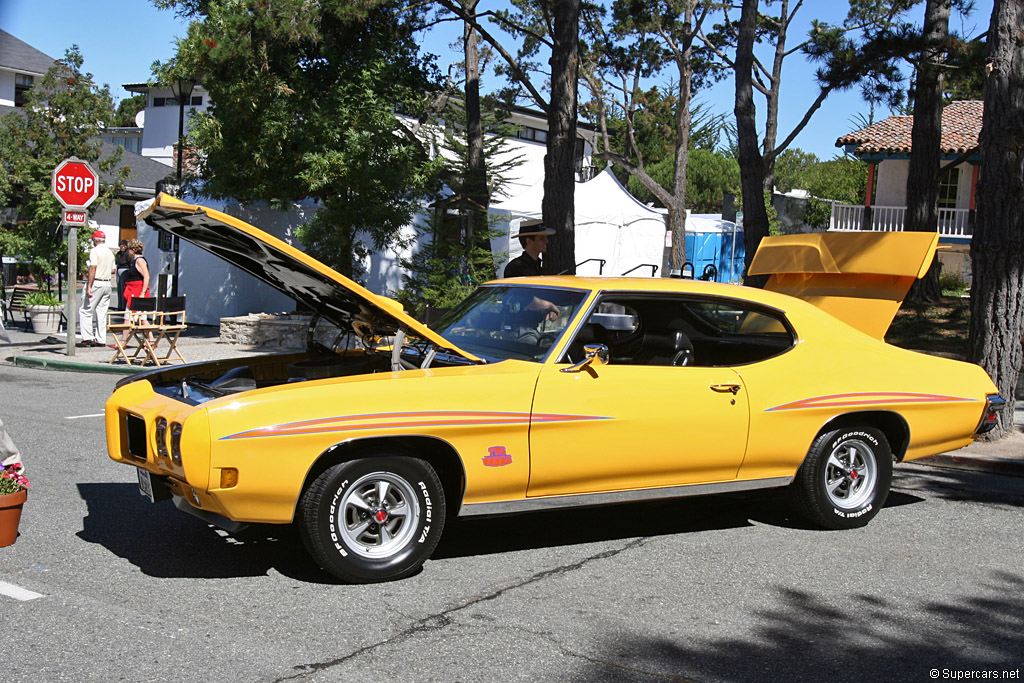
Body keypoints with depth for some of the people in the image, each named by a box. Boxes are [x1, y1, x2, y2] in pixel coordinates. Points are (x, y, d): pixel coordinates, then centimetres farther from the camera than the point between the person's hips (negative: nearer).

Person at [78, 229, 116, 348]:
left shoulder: (95, 251, -9)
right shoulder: (110, 253, 13)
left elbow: (93, 269, -17)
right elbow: (113, 271, 16)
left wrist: (89, 286, -19)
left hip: (96, 283, -7)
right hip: (107, 283, 7)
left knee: (85, 311, -1)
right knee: (102, 312, 9)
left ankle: (87, 338, -6)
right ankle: (101, 340, 9)